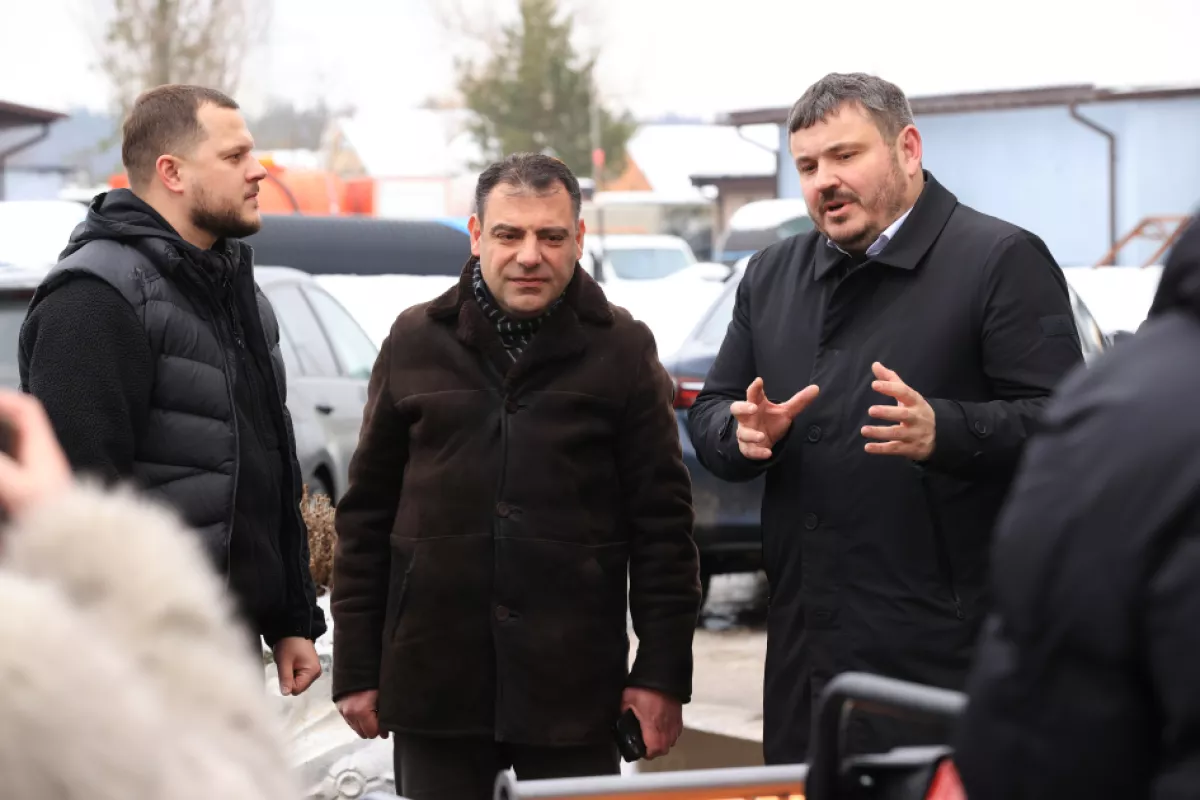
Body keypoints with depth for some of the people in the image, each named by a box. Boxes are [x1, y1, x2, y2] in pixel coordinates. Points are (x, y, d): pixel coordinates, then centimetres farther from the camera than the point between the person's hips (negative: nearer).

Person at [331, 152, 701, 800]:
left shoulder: (622, 350, 2)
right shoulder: (416, 342, 7)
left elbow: (663, 521, 2)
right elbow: (366, 514, 9)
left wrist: (662, 672, -3)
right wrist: (356, 669, 6)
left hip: (573, 690, -1)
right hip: (434, 683, 2)